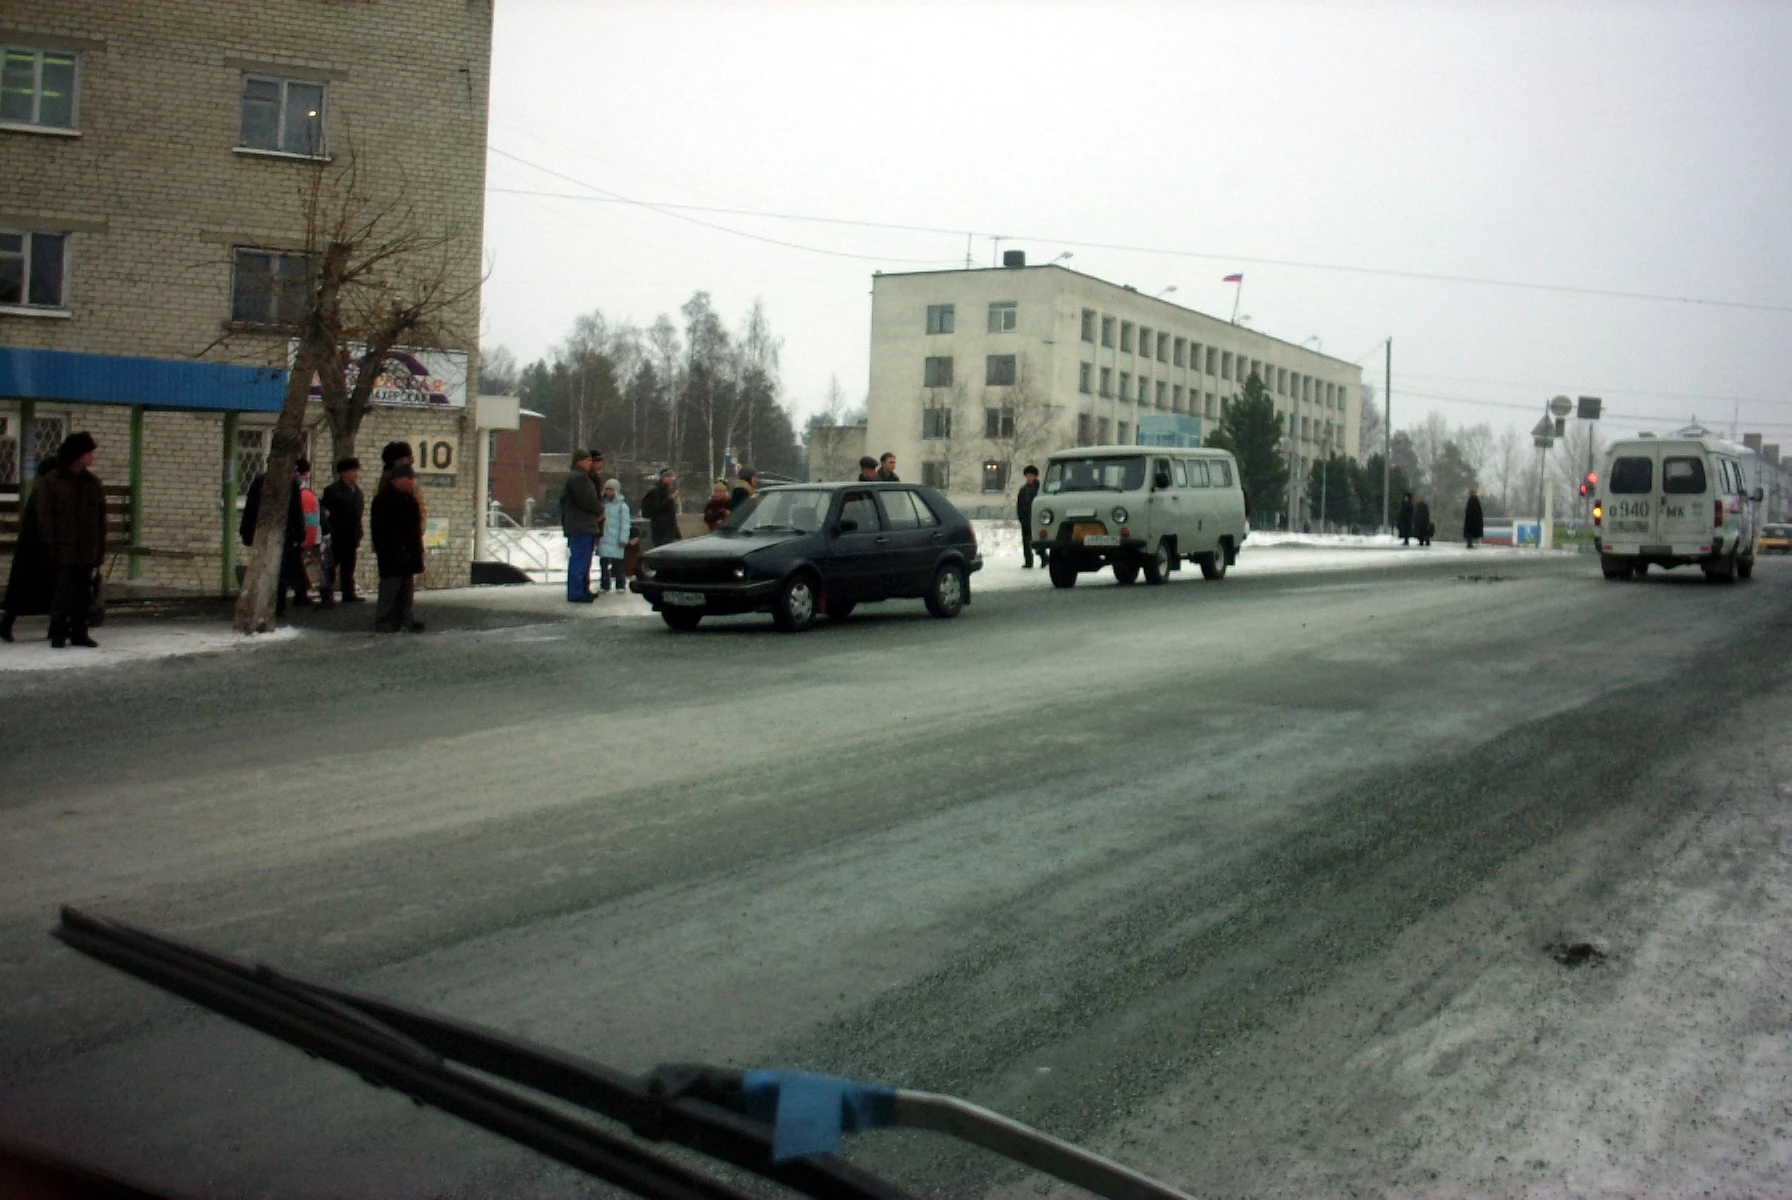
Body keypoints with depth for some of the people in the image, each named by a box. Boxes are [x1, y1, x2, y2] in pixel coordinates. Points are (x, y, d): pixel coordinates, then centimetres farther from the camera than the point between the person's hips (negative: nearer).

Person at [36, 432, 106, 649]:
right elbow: (45, 518, -4)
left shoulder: (93, 483, 10)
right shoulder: (50, 483, -1)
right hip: (64, 552, -4)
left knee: (83, 594, 6)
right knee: (63, 592, -5)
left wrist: (99, 552, 5)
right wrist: (51, 548, -11)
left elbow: (101, 520, 10)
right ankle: (58, 634, 4)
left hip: (87, 553, 4)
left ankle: (79, 632, 14)